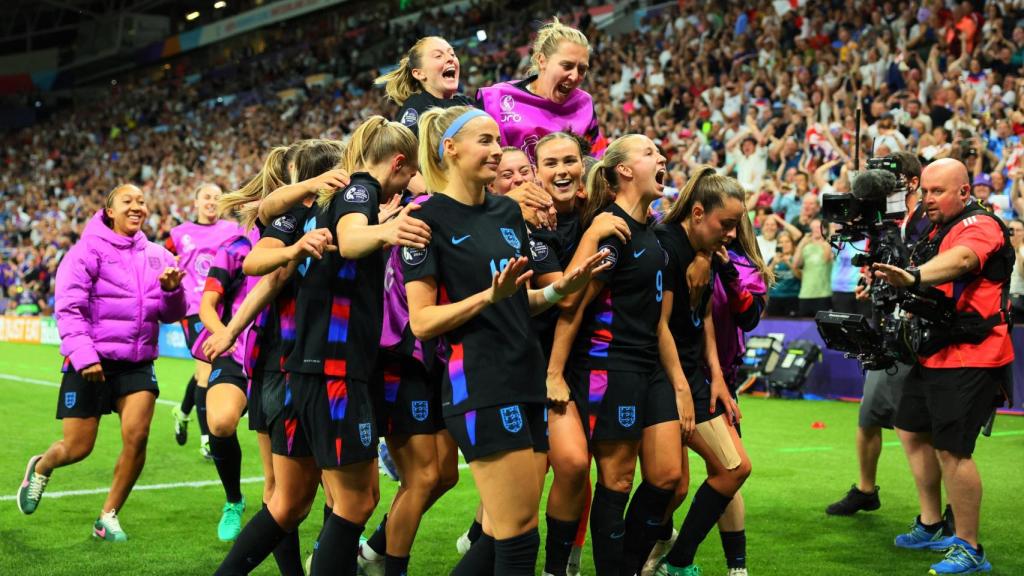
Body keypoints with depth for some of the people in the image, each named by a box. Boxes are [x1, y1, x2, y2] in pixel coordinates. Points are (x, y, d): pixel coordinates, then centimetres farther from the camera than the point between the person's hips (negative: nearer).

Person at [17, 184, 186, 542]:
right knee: (78, 448, 2)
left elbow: (171, 315, 9)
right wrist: (84, 357, -22)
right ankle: (40, 467, 38)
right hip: (90, 362, -3)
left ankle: (109, 517, 5)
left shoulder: (156, 255, 7)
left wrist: (171, 290, -13)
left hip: (137, 362, 3)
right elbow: (68, 308, -11)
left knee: (137, 436, -14)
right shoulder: (88, 250, -6)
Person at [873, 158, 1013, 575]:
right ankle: (931, 525, 33)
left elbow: (960, 260, -39)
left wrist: (913, 277, -58)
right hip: (934, 354, 11)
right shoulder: (937, 230, 16)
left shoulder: (980, 226, -15)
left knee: (951, 449, -13)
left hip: (970, 357, -10)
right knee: (912, 431, 19)